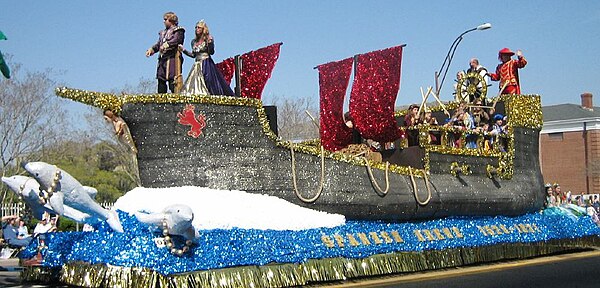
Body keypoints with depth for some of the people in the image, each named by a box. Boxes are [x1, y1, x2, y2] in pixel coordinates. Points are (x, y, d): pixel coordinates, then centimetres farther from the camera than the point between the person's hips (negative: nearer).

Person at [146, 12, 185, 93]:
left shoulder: (178, 31, 2)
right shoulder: (163, 33, 26)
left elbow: (176, 40, -15)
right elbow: (158, 44, 21)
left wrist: (166, 45, -28)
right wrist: (151, 49, 3)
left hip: (172, 58, -8)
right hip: (162, 58, 8)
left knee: (172, 79, -13)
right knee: (161, 79, 3)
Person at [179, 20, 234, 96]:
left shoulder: (208, 39, -1)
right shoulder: (194, 41, 15)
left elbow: (211, 52, -11)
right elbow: (193, 55, 18)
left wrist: (210, 43, -24)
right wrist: (183, 50, 13)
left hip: (206, 64, -6)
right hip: (197, 65, 6)